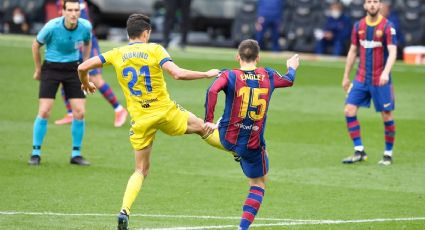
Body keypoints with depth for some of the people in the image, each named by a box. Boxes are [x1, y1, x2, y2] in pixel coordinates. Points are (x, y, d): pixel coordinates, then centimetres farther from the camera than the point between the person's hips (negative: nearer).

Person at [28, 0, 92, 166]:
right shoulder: (52, 27, -20)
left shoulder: (85, 27, -11)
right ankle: (36, 153, 3)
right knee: (44, 112, -10)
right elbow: (36, 45, -1)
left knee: (79, 112, -5)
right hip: (51, 69, -3)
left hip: (73, 69, 3)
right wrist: (38, 70, 7)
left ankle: (76, 154, 10)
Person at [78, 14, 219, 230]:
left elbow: (83, 67, 1)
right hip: (165, 112, -2)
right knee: (201, 126, 25)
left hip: (140, 120, 2)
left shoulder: (116, 54, 3)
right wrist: (207, 74, -7)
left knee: (141, 170, 11)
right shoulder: (154, 50, -6)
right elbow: (177, 74, -19)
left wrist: (86, 83, 24)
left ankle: (124, 210, -6)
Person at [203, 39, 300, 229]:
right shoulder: (268, 76, 1)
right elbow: (288, 80, 23)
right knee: (259, 184, 14)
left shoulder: (229, 75, -8)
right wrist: (292, 68, 46)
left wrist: (208, 120, -21)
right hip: (253, 145, 0)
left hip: (227, 138, 0)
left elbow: (212, 91, -27)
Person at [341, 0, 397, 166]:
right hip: (361, 78, 4)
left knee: (387, 116, 1)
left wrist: (386, 72, -32)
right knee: (349, 111, -7)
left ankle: (388, 154, 15)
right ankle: (359, 152, 0)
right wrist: (346, 77, 15)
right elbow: (353, 51, 14)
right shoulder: (358, 26, 6)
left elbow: (392, 53, -16)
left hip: (380, 80, -4)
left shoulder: (387, 27, -8)